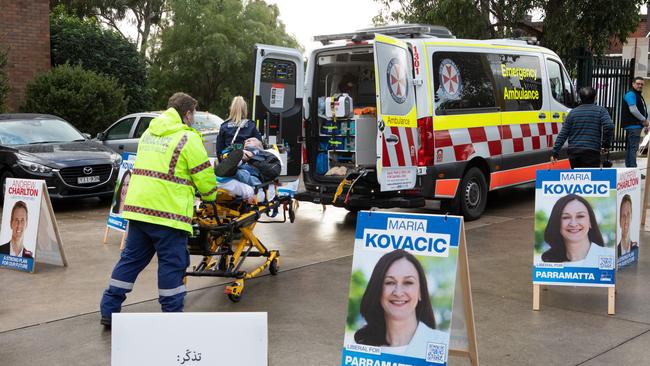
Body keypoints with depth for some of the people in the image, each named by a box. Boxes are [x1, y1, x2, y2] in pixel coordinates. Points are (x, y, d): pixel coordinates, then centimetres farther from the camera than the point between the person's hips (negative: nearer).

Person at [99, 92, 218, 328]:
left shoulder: (149, 133, 17)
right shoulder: (188, 138, -6)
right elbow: (204, 175, -5)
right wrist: (210, 196, 15)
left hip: (137, 207, 7)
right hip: (168, 211, -7)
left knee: (131, 258, 16)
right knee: (172, 264, 3)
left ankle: (109, 309, 20)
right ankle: (172, 313, 10)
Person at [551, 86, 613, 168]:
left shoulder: (573, 112, 10)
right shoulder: (600, 111, 2)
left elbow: (563, 134, 7)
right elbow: (609, 126, -15)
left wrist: (555, 152, 9)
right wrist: (606, 143, 0)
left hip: (573, 151, 4)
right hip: (591, 152, -4)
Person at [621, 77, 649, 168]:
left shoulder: (639, 95, 23)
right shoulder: (631, 94, -10)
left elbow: (642, 110, 28)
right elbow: (633, 110, -19)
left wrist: (645, 121, 13)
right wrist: (644, 120, -11)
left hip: (637, 126, 10)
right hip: (633, 126, -10)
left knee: (630, 148, 11)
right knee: (633, 148, -13)